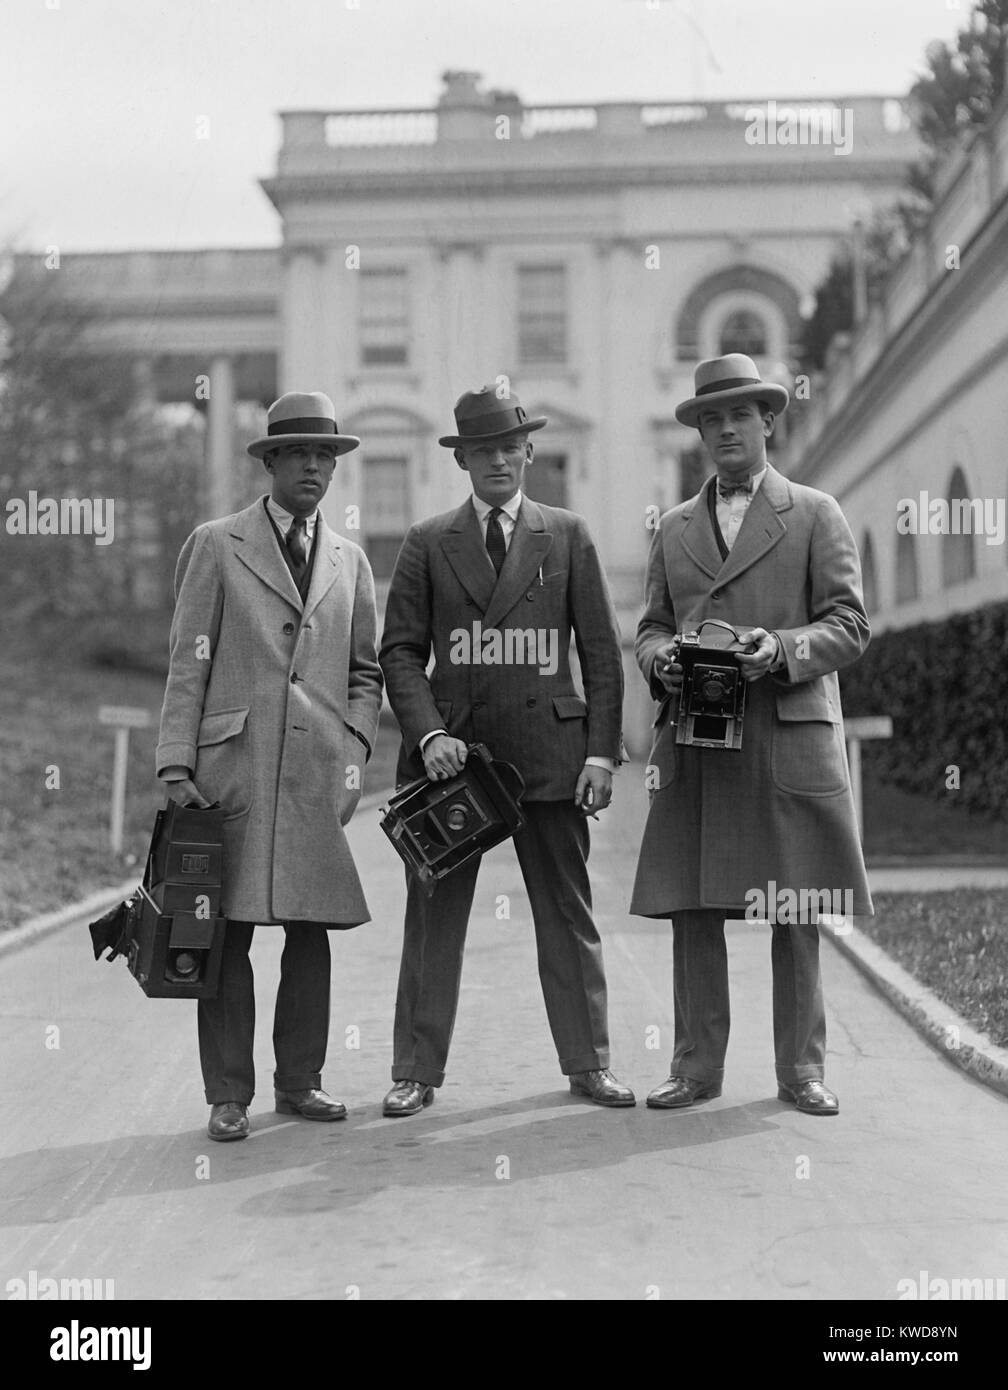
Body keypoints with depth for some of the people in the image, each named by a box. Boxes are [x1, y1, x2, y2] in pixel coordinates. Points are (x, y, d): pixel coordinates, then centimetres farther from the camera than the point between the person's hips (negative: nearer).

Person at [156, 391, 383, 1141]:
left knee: (311, 931, 4)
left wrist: (355, 751, 3)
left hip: (319, 772, 3)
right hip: (233, 765, -3)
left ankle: (300, 1081, 17)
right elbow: (188, 663, 2)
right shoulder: (215, 545, 6)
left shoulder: (350, 561, 17)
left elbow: (366, 672, 18)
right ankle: (229, 1097, 6)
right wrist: (176, 764, -5)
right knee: (227, 932, -2)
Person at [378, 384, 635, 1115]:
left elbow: (602, 651, 6)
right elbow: (400, 650, 4)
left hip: (549, 752, 0)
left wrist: (602, 752, -3)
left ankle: (588, 1062, 15)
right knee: (434, 917, 3)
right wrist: (428, 733, -11)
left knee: (569, 915, 5)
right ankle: (418, 1070, 10)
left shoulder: (568, 536, 8)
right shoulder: (427, 543, 8)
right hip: (450, 750, 0)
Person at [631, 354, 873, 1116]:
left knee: (796, 912, 2)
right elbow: (650, 625, 18)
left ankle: (801, 1067, 12)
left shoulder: (816, 515, 7)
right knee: (693, 910, 1)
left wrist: (782, 648, -17)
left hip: (791, 738, -3)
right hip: (694, 746, 3)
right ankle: (698, 1066, 11)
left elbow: (850, 625, 1)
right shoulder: (675, 527, 18)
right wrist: (660, 658, -6)